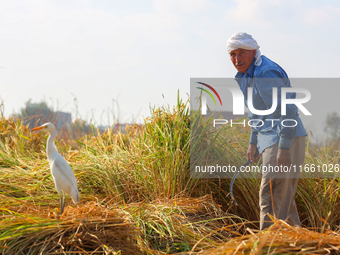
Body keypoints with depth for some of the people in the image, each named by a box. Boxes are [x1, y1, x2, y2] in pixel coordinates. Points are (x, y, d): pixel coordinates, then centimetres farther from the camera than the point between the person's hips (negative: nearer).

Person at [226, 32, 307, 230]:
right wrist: (253, 142, 22)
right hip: (271, 139, 11)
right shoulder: (246, 75, 14)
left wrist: (284, 148, -26)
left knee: (271, 195, -13)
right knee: (283, 197, 16)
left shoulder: (266, 74, -18)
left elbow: (286, 110, -23)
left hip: (286, 140, -11)